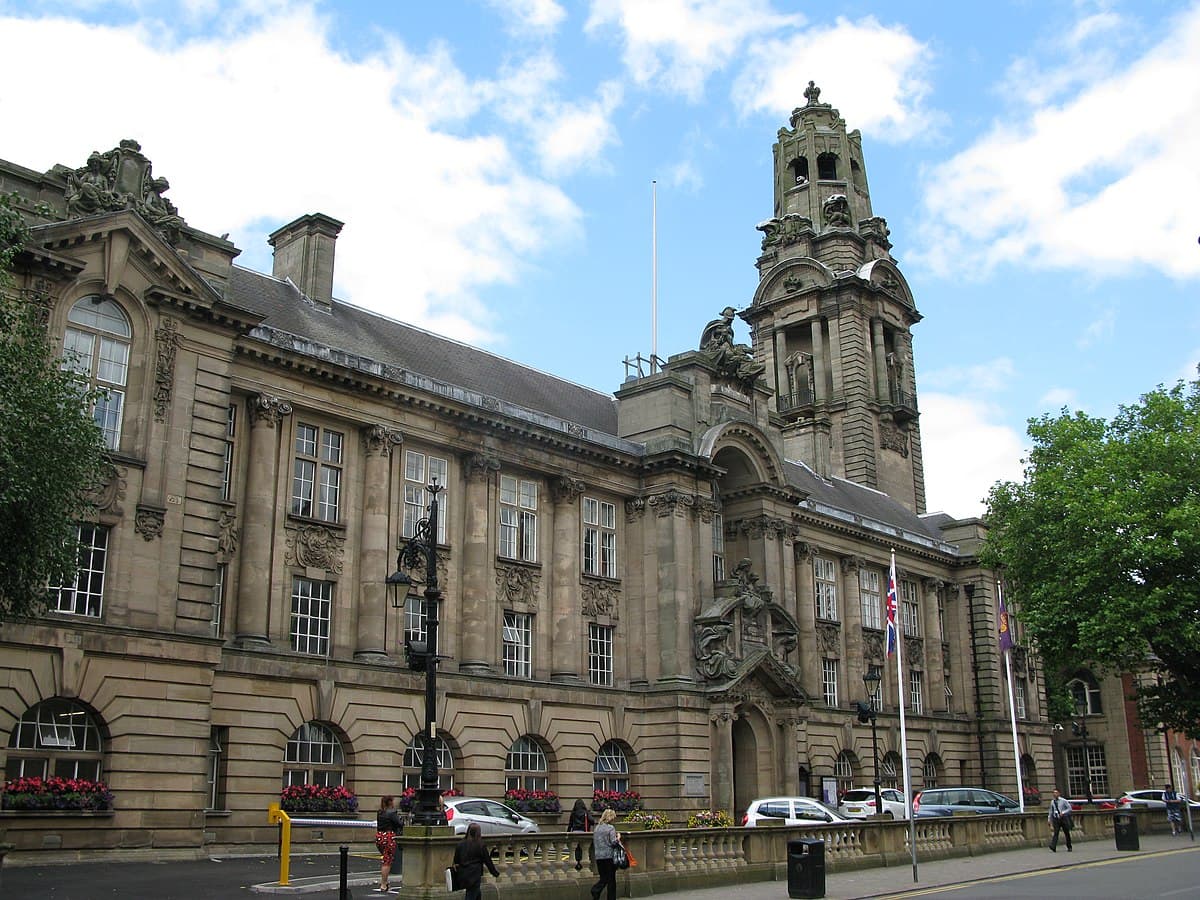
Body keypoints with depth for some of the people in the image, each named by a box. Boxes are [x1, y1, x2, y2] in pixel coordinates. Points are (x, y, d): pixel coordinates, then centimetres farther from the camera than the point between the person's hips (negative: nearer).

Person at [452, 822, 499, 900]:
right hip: (474, 876, -5)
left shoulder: (460, 844, 2)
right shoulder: (481, 845, -9)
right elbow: (488, 861, -1)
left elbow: (456, 860, 7)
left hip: (462, 876, 5)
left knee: (478, 893, 23)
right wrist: (495, 873, 11)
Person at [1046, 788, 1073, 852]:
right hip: (1056, 819, 2)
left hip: (1063, 818, -2)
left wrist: (1063, 812, -17)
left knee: (1067, 833, 6)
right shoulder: (1052, 802, 9)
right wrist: (1049, 819, 12)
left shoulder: (1063, 801, -4)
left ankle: (1069, 847, 20)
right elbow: (1051, 811, 17)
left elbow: (1069, 808, -4)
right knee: (1056, 832, -12)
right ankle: (1053, 846, -26)